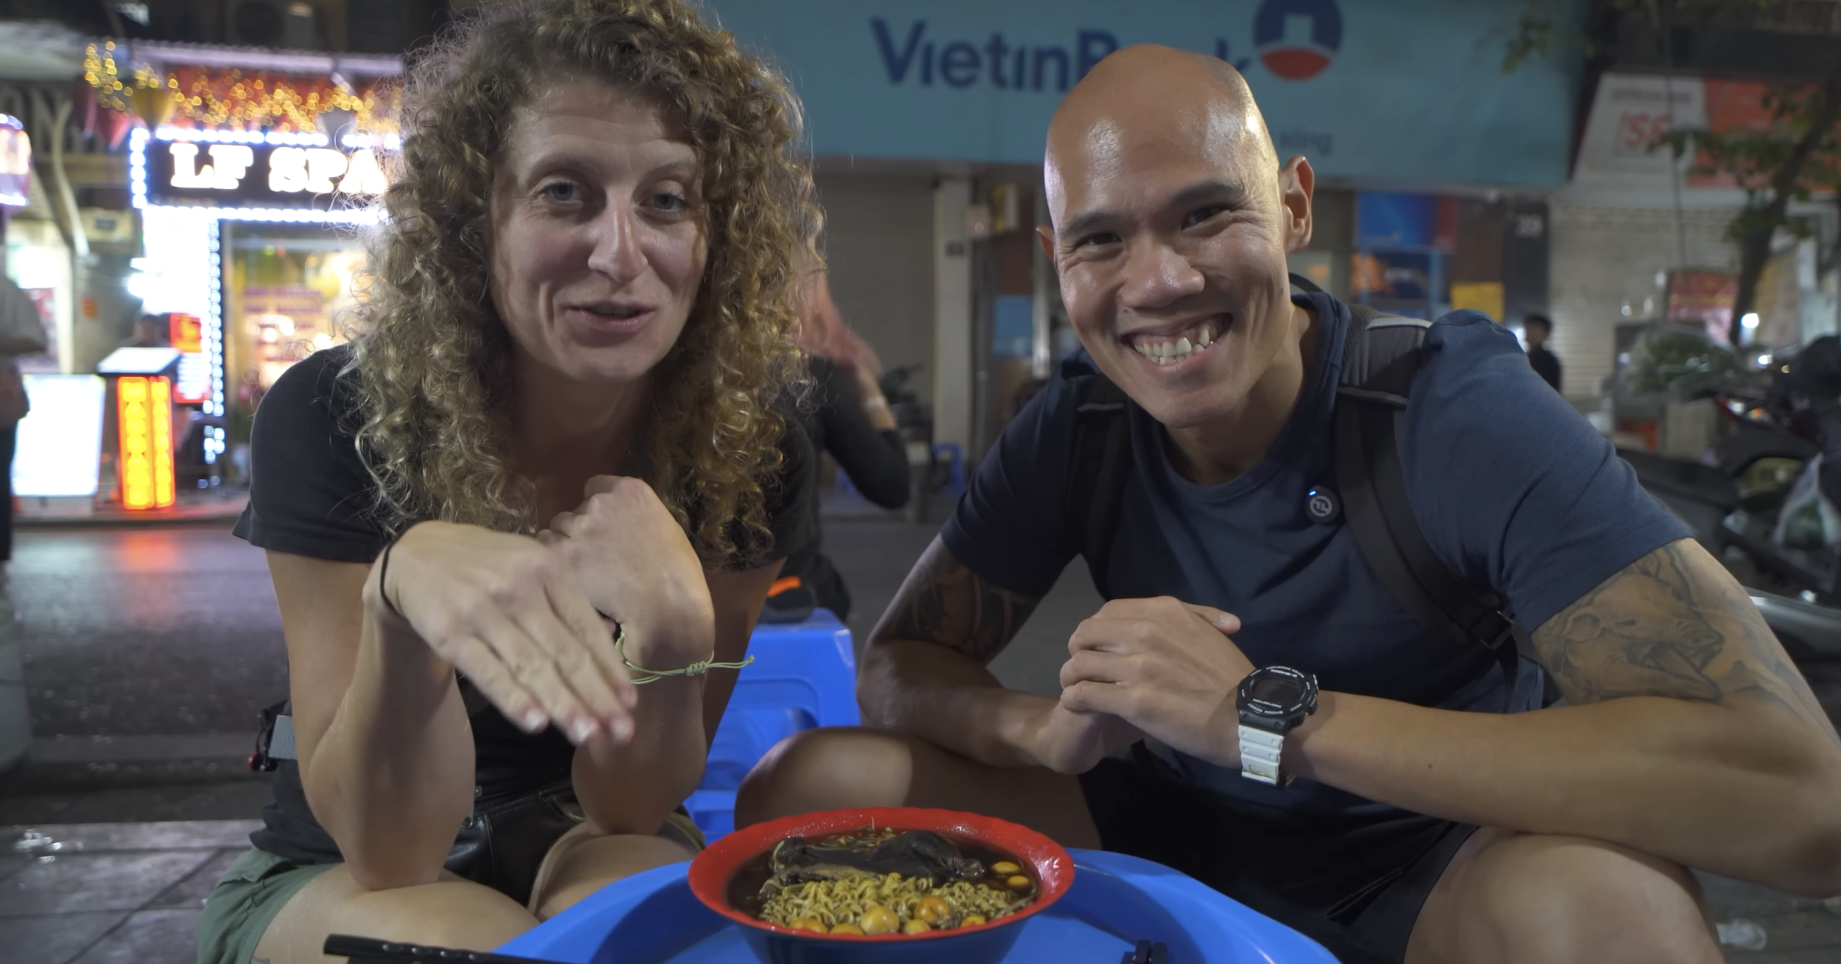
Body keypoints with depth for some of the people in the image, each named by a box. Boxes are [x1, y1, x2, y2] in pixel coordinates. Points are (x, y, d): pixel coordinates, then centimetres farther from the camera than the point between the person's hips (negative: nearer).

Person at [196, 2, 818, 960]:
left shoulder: (750, 458, -19)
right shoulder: (331, 419, -23)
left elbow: (625, 805, -14)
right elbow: (386, 847, -24)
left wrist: (674, 628, -36)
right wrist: (405, 586, -44)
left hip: (581, 845, 1)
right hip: (335, 874, 0)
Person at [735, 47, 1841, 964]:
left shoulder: (1458, 407, -23)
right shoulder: (1074, 422, -9)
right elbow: (900, 664, -2)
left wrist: (1266, 714, -36)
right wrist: (1048, 726, -27)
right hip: (1168, 836, 4)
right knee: (806, 786, -12)